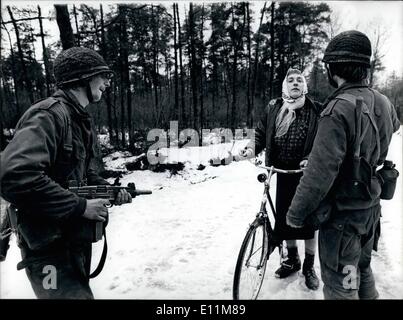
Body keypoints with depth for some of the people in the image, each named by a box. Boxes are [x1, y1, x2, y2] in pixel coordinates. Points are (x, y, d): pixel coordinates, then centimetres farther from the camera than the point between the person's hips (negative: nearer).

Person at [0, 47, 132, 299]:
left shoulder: (81, 120, 11)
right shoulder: (48, 115, -20)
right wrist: (81, 206, -26)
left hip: (78, 239, 10)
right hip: (50, 249, -9)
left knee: (79, 290, 24)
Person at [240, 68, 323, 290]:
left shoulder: (316, 110, -6)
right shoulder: (274, 108, 2)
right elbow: (261, 134, 7)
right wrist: (251, 148, -12)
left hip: (306, 173, -3)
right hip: (283, 172, 3)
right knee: (284, 217, 12)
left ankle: (309, 266, 28)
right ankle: (292, 259, 36)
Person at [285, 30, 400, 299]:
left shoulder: (339, 109, -25)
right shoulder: (383, 102, -1)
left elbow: (321, 171, -27)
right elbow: (393, 126, 24)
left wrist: (295, 214, -16)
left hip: (343, 213, -7)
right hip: (371, 207, 8)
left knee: (340, 286, 8)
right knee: (362, 269, 26)